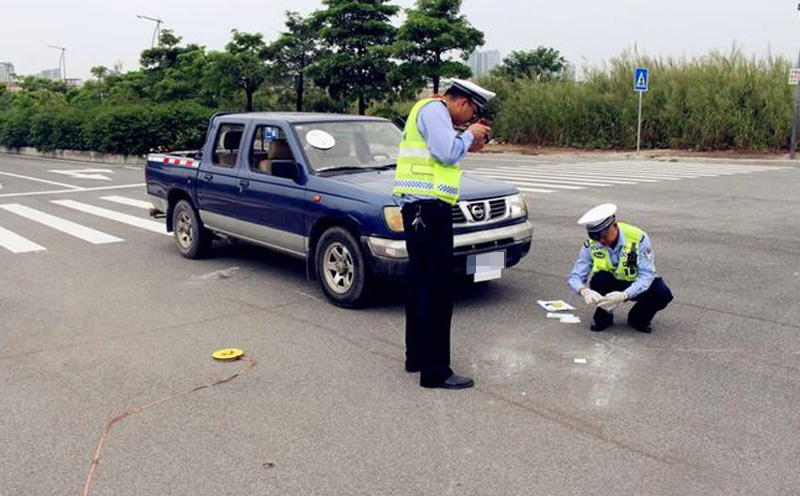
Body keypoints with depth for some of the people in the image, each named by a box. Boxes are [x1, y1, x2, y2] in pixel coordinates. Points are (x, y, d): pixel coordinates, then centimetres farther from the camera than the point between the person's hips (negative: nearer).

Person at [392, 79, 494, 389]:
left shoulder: (432, 112, 24)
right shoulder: (433, 110, -7)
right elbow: (447, 153, -18)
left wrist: (468, 145, 14)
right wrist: (469, 135, -2)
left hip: (419, 208, 11)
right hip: (428, 209, -11)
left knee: (421, 285, 16)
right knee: (438, 291, -9)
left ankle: (417, 357, 27)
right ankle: (435, 372, -5)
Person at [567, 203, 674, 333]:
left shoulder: (638, 238, -23)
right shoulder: (591, 245, -18)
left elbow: (647, 274, -26)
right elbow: (575, 276, -19)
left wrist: (624, 295, -43)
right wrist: (584, 290, -43)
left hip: (636, 286, 0)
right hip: (610, 284, 0)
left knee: (663, 294, -30)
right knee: (599, 278, -33)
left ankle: (638, 318, 2)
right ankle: (604, 316, -4)